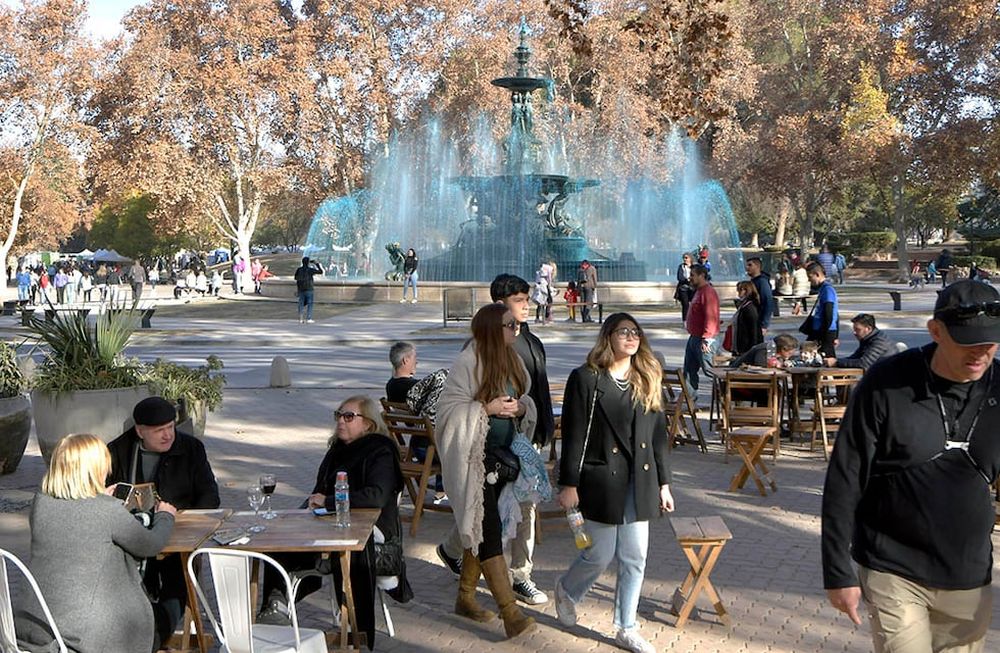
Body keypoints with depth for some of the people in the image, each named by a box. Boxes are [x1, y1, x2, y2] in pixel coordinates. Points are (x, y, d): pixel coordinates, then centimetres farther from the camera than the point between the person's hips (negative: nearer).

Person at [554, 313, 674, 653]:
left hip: (639, 484, 5)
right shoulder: (586, 378, -8)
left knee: (635, 558, 8)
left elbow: (659, 434, 10)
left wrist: (663, 484, 9)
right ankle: (567, 590, 34)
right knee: (600, 555, 2)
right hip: (601, 481, -5)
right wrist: (568, 484, -11)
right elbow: (573, 434, -9)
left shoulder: (648, 379, 7)